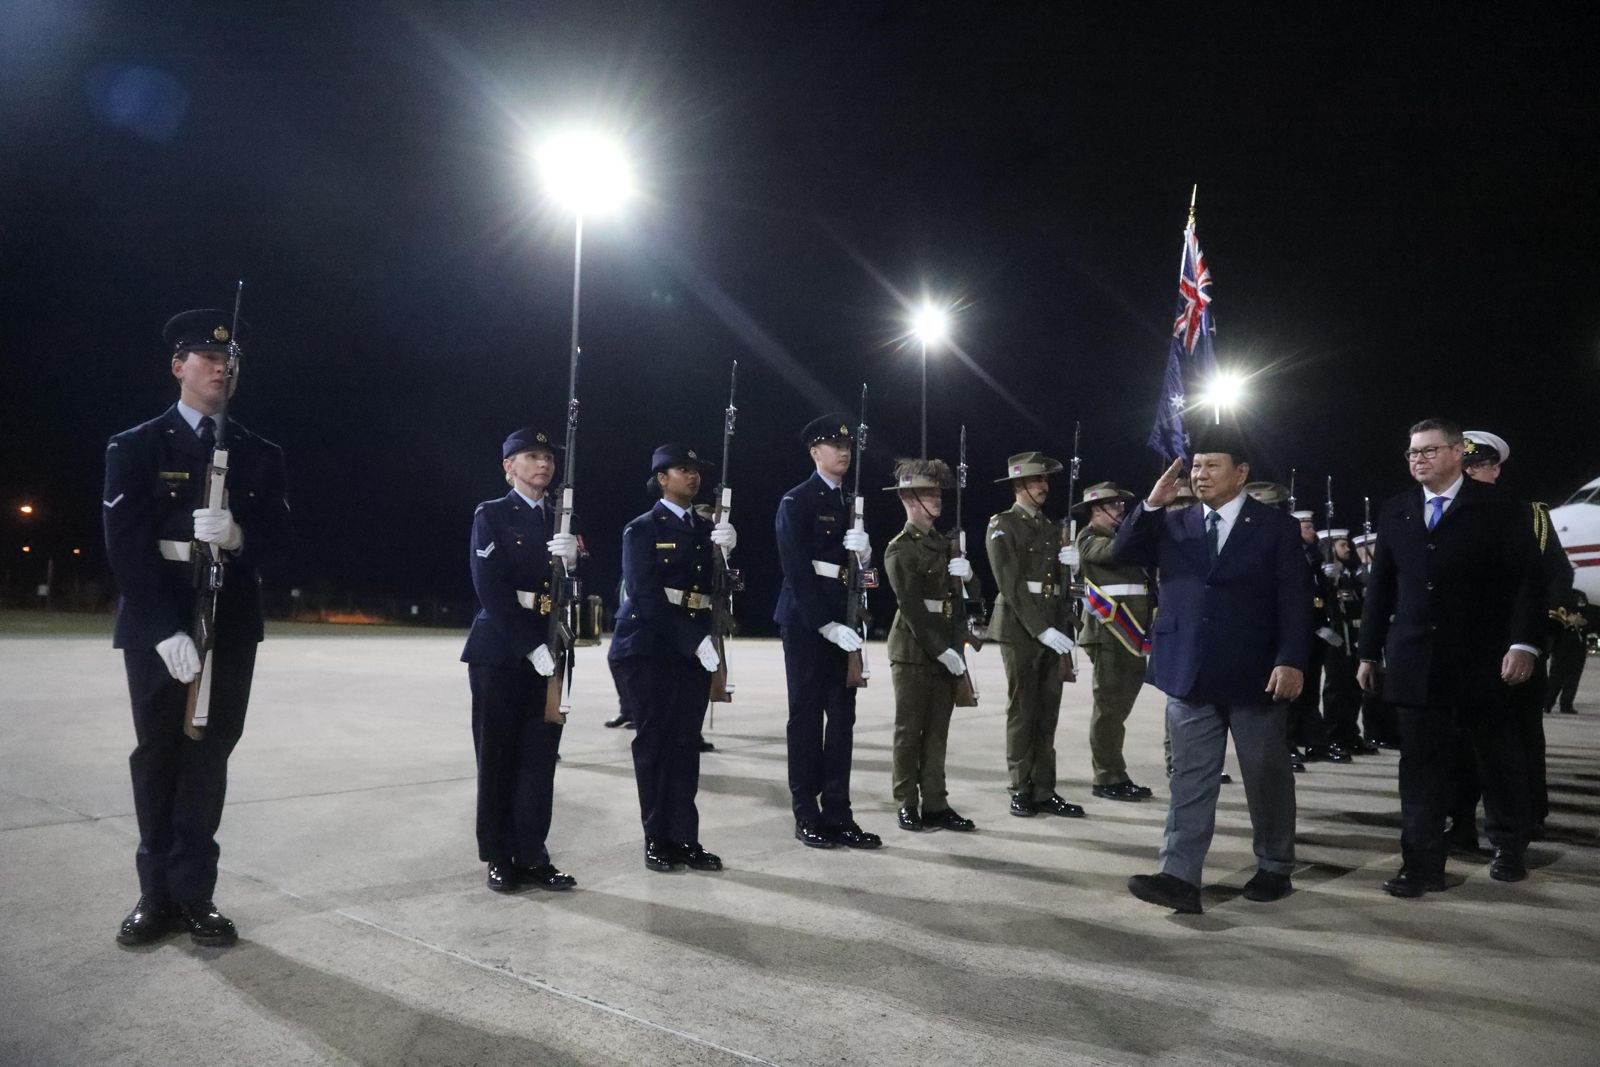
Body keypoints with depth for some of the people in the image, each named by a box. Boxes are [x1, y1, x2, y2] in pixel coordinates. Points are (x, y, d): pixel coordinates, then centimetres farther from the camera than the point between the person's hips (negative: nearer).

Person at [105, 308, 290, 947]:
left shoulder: (260, 455, 9)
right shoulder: (135, 448, 0)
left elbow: (277, 541, 2)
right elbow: (126, 546, -10)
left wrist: (237, 533, -22)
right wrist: (166, 630, -21)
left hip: (230, 625, 2)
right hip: (155, 626, -1)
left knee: (208, 755, 4)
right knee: (158, 755, 7)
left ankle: (193, 895, 11)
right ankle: (158, 895, 17)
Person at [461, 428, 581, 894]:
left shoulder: (563, 519, 12)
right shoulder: (491, 515, -2)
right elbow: (491, 590, -12)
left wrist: (573, 561, -17)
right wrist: (529, 647, -17)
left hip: (550, 653, 4)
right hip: (500, 650, -4)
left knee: (540, 758, 5)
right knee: (498, 756, 4)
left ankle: (533, 856, 13)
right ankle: (500, 857, 15)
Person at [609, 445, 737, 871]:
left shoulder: (707, 529, 14)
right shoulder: (642, 530, -3)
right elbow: (645, 596, -13)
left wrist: (728, 551, -9)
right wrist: (695, 639, -19)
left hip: (695, 650, 4)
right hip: (648, 650, -4)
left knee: (686, 744, 5)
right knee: (654, 743, 3)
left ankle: (684, 838, 10)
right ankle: (657, 840, 12)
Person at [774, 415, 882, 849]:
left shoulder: (852, 503, 15)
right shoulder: (797, 502, -6)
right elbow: (796, 571, -13)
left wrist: (863, 552, -5)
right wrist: (825, 624, -18)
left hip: (843, 622, 6)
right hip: (806, 622, -6)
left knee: (842, 717, 6)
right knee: (807, 715, 0)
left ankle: (838, 813, 12)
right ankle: (807, 816, 8)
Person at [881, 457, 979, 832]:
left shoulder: (946, 543, 15)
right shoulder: (900, 549, -7)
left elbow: (962, 595, 20)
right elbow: (912, 608, -14)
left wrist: (966, 572, -3)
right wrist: (941, 650, -18)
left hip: (946, 651, 6)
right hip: (914, 650, -6)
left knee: (937, 731, 8)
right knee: (910, 730, 2)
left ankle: (935, 804, 14)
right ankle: (907, 805, 11)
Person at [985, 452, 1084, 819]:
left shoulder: (1051, 527, 18)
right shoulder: (1002, 526, -4)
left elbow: (1058, 582, 18)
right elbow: (1011, 586, -12)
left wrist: (1071, 561, -3)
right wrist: (1041, 629, -19)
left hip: (1052, 628, 6)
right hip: (1020, 628, -6)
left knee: (1048, 712, 6)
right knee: (1022, 710, -2)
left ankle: (1044, 791, 10)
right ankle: (1021, 790, 6)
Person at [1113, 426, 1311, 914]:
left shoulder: (1275, 526, -1)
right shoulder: (1174, 524, 9)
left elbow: (1295, 599, -5)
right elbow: (1122, 552, -1)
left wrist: (1291, 661, -16)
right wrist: (1152, 504, -11)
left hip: (1255, 675, -2)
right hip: (1190, 674, 3)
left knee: (1267, 777, 11)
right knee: (1190, 779, 2)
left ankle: (1275, 868, 29)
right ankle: (1180, 877, 1)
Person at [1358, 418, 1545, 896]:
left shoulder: (1499, 507, -1)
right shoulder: (1395, 511, 9)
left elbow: (1526, 579, -6)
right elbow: (1380, 587, 10)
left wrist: (1523, 642, -17)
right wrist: (1369, 652, 9)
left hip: (1482, 660, -2)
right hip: (1415, 661, 3)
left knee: (1498, 759, 13)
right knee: (1420, 766, 2)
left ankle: (1509, 849, 33)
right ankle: (1422, 865, 7)